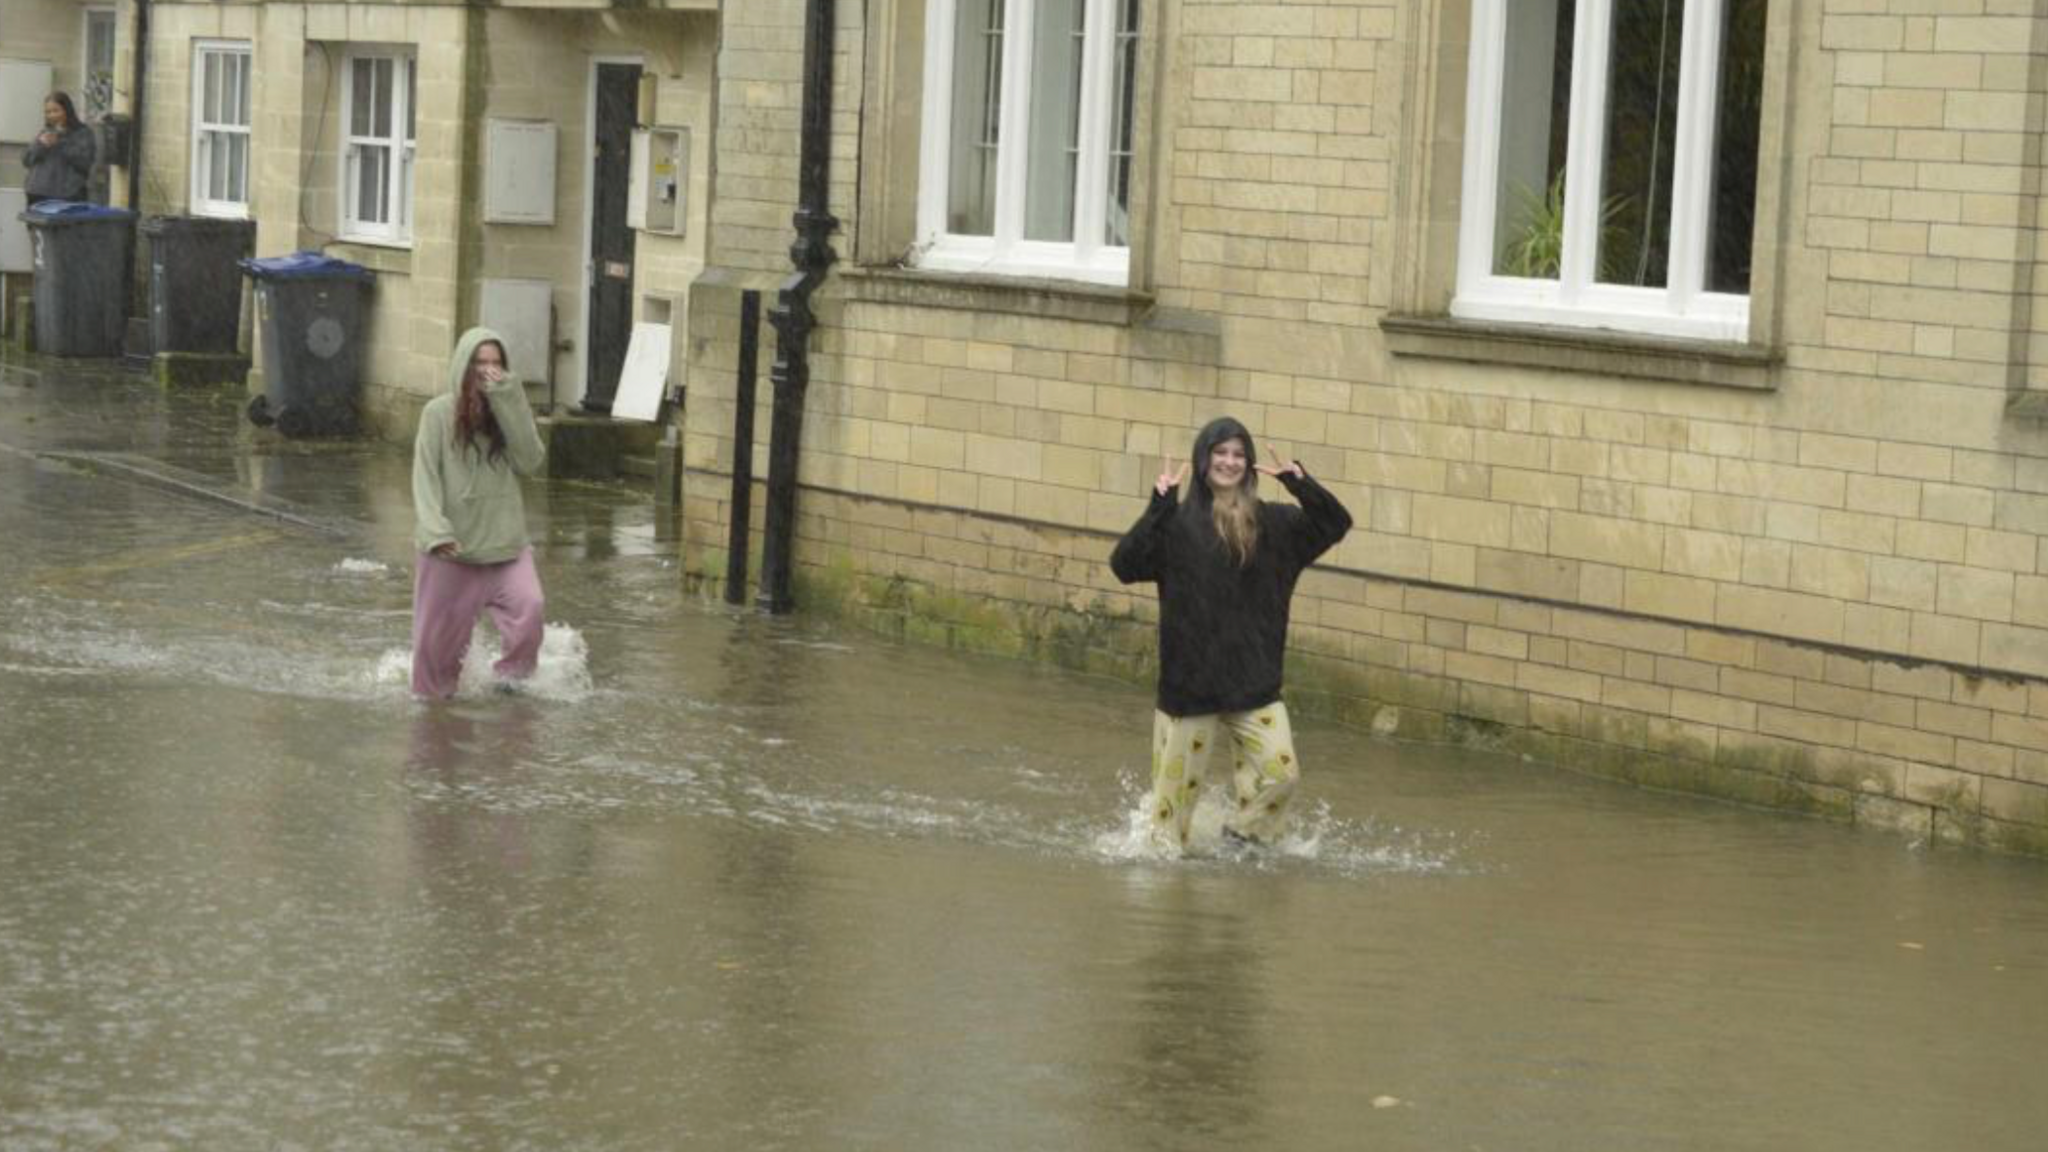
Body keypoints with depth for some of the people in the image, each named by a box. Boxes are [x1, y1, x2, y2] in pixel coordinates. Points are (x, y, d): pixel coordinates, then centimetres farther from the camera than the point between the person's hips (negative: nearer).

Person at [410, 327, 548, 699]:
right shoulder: (439, 413, -5)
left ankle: (512, 675, 0)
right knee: (439, 630, 8)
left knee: (528, 607, -22)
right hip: (450, 547, -1)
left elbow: (530, 462, -11)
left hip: (504, 542, 1)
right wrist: (434, 528, -22)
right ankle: (432, 694, 34)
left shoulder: (510, 412, 3)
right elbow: (425, 476, -8)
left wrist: (509, 406, -16)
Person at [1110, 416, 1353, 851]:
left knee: (1280, 770, -8)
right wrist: (1157, 507, -24)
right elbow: (1125, 565, -16)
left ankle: (1241, 834, 16)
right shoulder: (1177, 523, -5)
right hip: (1189, 681, -2)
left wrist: (1300, 483, -13)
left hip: (1255, 680, 2)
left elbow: (1335, 524, 1)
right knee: (1179, 783, 5)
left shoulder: (1270, 522, 4)